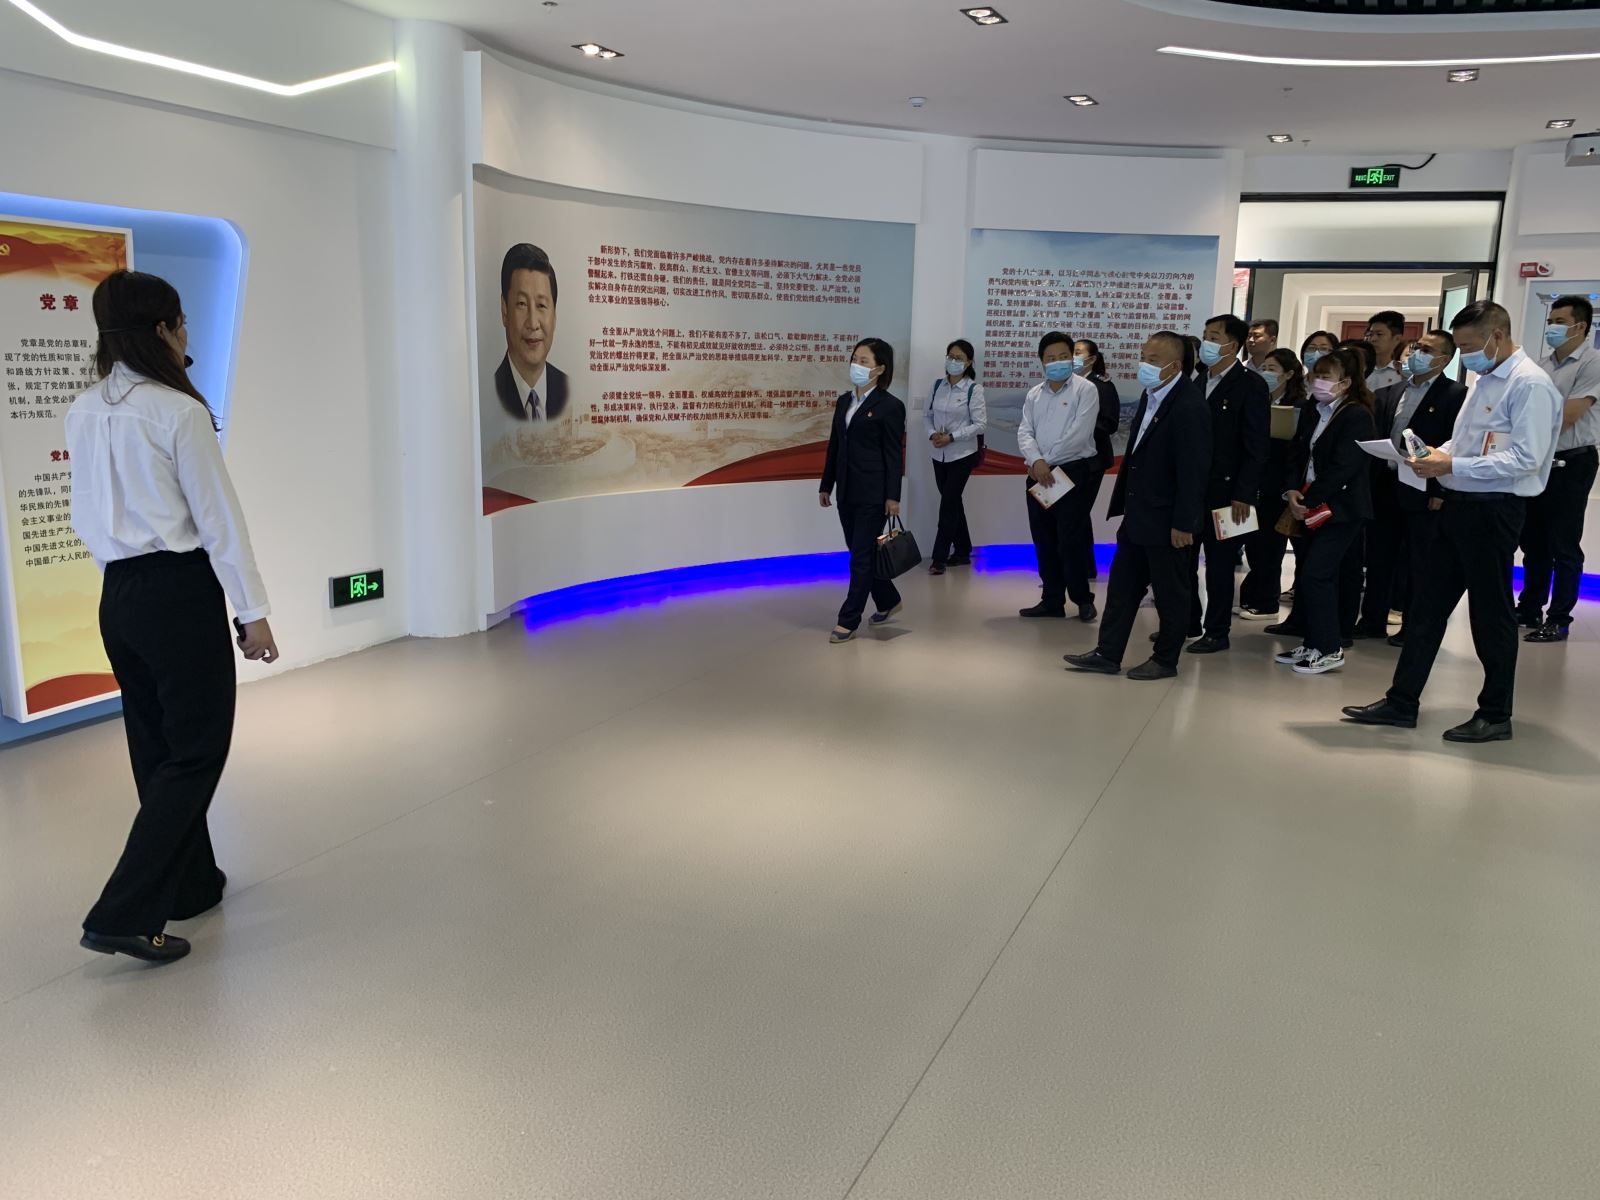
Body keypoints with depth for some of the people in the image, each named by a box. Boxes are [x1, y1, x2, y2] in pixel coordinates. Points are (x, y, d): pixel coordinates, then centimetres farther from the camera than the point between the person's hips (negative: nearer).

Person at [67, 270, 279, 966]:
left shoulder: (83, 414, 6)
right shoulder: (177, 412, -14)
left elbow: (84, 517, 13)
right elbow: (217, 518, -13)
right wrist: (252, 611, -8)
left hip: (118, 596, 8)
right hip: (180, 592, -7)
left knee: (156, 748, 17)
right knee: (196, 752, 1)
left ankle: (191, 883, 31)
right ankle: (124, 914, -3)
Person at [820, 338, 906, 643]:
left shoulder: (890, 406, -8)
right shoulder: (844, 401, 12)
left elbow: (894, 455, -10)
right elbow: (835, 445, 15)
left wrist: (893, 497, -13)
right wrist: (826, 485, 15)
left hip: (873, 493, -7)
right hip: (847, 492, 7)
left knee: (862, 555, -3)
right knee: (859, 552, 14)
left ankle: (848, 621, 3)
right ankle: (888, 601, 33)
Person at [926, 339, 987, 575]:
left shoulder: (973, 389, -9)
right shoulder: (938, 385, 5)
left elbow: (980, 424, -12)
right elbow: (930, 415, 10)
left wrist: (951, 437, -18)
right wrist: (932, 434, -10)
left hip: (962, 454, -5)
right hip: (939, 454, 5)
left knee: (948, 503, -6)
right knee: (953, 503, 13)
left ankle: (939, 558, -1)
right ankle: (962, 552, 25)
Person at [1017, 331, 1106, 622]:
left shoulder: (1085, 389, -3)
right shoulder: (1034, 394, 14)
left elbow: (1079, 433, -14)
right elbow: (1024, 432, 5)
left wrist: (1048, 461, -11)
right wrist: (1037, 462, -14)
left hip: (1075, 472, -6)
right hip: (1039, 475, 6)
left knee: (1069, 540, -7)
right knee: (1044, 540, 8)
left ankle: (1083, 598, 9)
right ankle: (1052, 600, 17)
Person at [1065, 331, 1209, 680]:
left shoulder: (1189, 407, -19)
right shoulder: (1150, 397, 8)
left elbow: (1193, 471, -20)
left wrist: (1183, 524, -19)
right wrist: (1125, 505, 13)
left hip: (1165, 520, -9)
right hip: (1137, 515, 9)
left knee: (1170, 592, 7)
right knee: (1122, 585, 12)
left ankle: (1166, 660, 21)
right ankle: (1108, 654, 20)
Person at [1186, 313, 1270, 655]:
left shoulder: (1250, 385, -7)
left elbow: (1257, 446, -11)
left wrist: (1243, 494, -16)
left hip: (1223, 490, -6)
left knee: (1219, 563, 3)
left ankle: (1217, 632, 13)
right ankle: (1187, 623, 23)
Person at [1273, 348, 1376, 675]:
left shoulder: (1356, 416, -11)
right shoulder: (1315, 413, 13)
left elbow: (1343, 467, -19)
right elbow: (1299, 456, 12)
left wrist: (1309, 499, -16)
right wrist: (1292, 492, -4)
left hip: (1340, 508, -8)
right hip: (1314, 508, 8)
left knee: (1314, 575, -11)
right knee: (1311, 578, 9)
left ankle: (1329, 649, -1)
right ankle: (1314, 644, 18)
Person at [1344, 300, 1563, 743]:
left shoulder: (1530, 385, -14)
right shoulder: (1484, 379, 13)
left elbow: (1525, 458, -22)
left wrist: (1451, 466, -22)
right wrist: (1440, 453, 2)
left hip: (1493, 510, -9)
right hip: (1461, 504, 9)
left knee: (1491, 613, 3)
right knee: (1427, 605, 9)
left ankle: (1495, 715, 18)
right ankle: (1402, 702, 17)